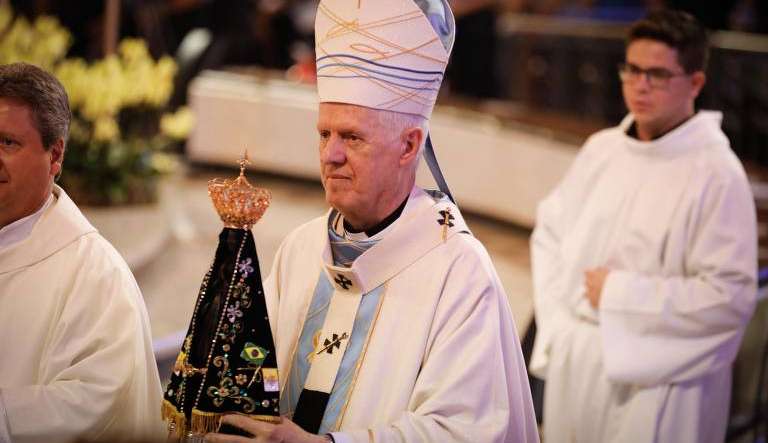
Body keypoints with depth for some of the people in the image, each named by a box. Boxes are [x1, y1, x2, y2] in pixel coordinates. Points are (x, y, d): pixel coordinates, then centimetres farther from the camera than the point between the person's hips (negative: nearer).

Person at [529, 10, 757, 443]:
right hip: (574, 362, 6)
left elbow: (731, 296, -19)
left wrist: (620, 293, -16)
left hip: (655, 381, -6)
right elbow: (551, 232, 14)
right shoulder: (601, 148, 4)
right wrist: (557, 318, 2)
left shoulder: (717, 174, -15)